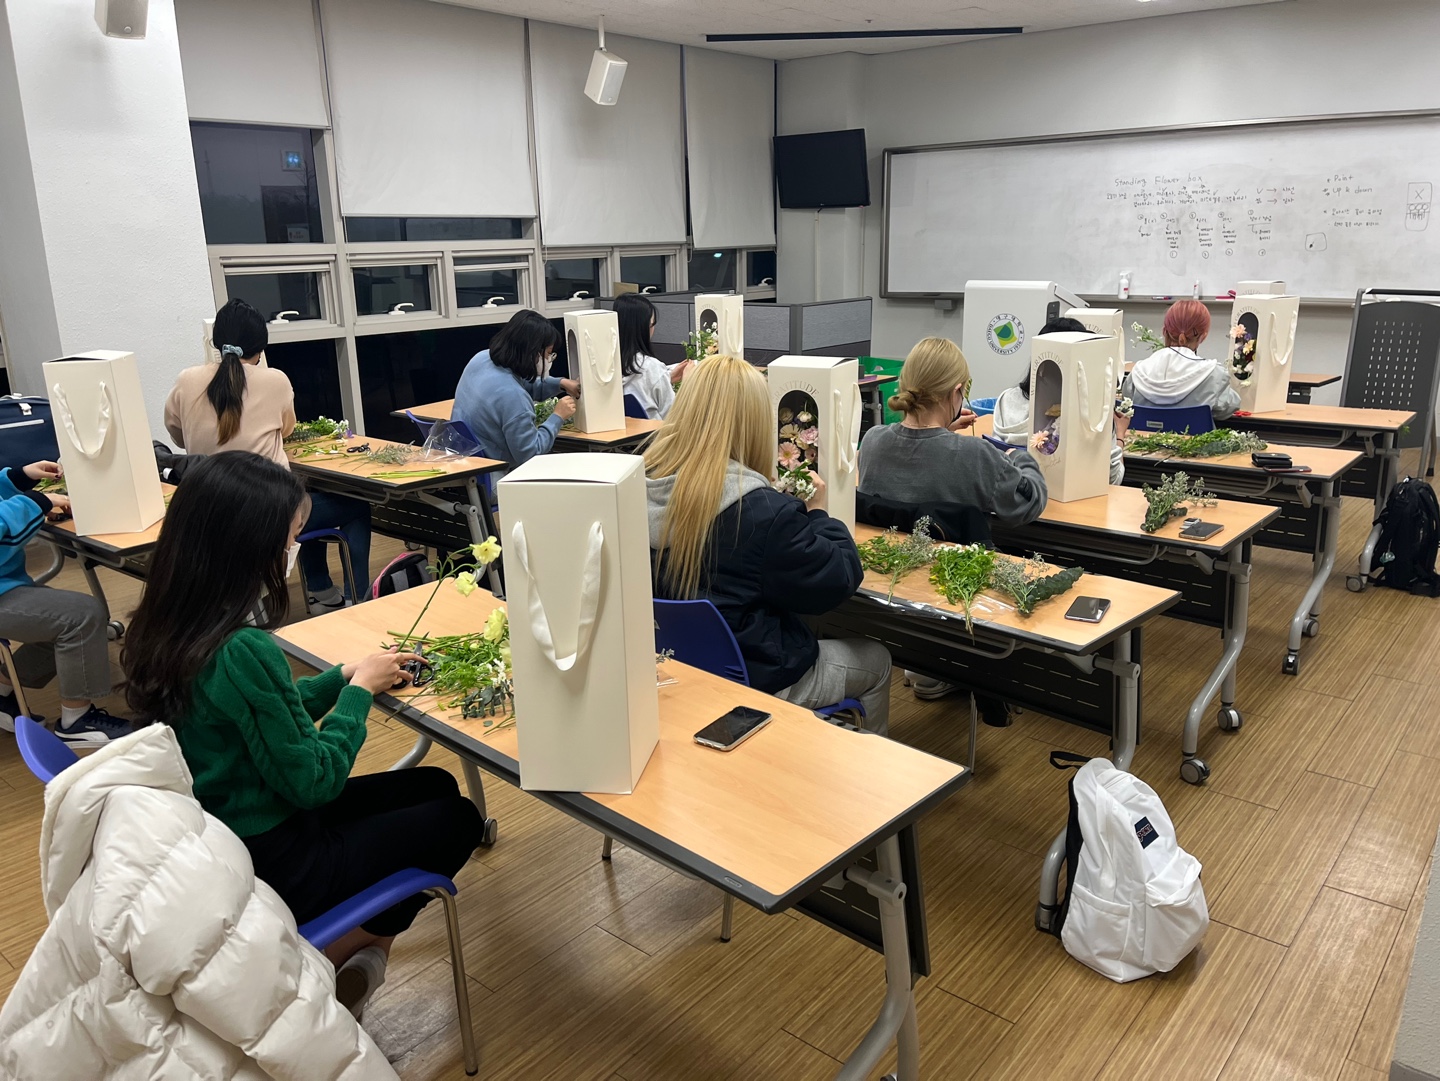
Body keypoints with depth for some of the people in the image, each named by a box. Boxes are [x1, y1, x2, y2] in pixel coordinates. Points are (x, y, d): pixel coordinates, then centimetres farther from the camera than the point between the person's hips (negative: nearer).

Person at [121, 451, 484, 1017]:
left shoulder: (165, 629, -4)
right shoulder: (243, 652, -32)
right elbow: (313, 782, -23)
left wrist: (342, 677, 1)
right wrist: (358, 689, -10)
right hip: (270, 862, -8)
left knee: (435, 784, 16)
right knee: (457, 820, 8)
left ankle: (361, 956, 14)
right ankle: (312, 969, 13)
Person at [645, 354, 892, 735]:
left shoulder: (642, 487, -11)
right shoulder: (761, 511, -30)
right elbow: (837, 580, -18)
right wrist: (816, 513, -3)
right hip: (756, 680, -7)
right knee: (877, 661, 21)